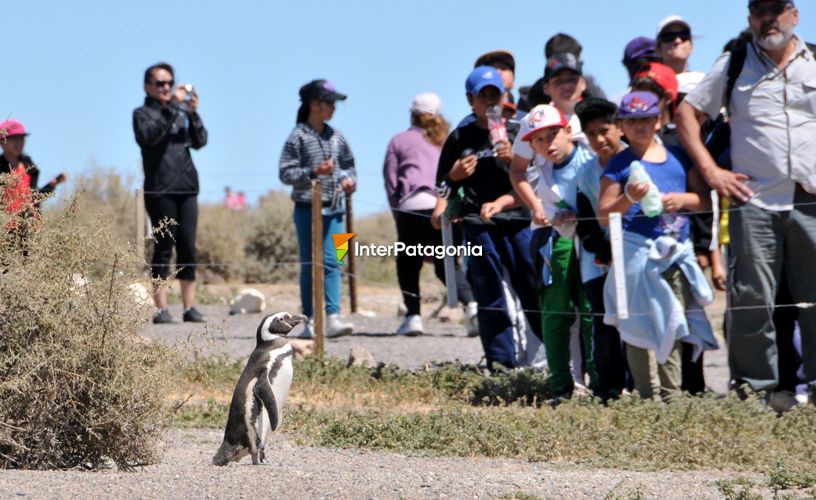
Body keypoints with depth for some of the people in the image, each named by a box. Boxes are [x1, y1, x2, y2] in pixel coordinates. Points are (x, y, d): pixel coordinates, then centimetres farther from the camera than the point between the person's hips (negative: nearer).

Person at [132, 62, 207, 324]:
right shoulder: (142, 113, 4)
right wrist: (173, 107, -20)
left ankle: (190, 307, 5)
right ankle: (161, 308, -3)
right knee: (164, 247, -5)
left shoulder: (182, 113, 18)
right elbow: (150, 136, -17)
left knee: (188, 247, 2)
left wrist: (193, 113, -8)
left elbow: (200, 142, 7)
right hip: (160, 189, -5)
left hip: (187, 187, 5)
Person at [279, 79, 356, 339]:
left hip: (333, 208, 4)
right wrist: (313, 172, -20)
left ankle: (333, 316, -14)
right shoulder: (298, 137, -4)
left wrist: (349, 179, 6)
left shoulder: (336, 136, 11)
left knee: (331, 262, -7)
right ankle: (309, 319, 8)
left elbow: (347, 163, 26)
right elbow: (286, 173, -7)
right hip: (307, 207, -4)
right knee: (309, 264, 2)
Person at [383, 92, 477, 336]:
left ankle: (413, 315, -2)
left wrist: (399, 216, 14)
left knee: (408, 263, 10)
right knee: (448, 263, 13)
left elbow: (391, 182, 11)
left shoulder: (400, 141, 16)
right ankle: (471, 305, -9)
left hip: (415, 206, -3)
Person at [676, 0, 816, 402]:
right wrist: (709, 170, 1)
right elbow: (687, 113, 11)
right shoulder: (734, 65, 9)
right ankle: (754, 387, 3)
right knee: (751, 300, -3)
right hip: (754, 201, -1)